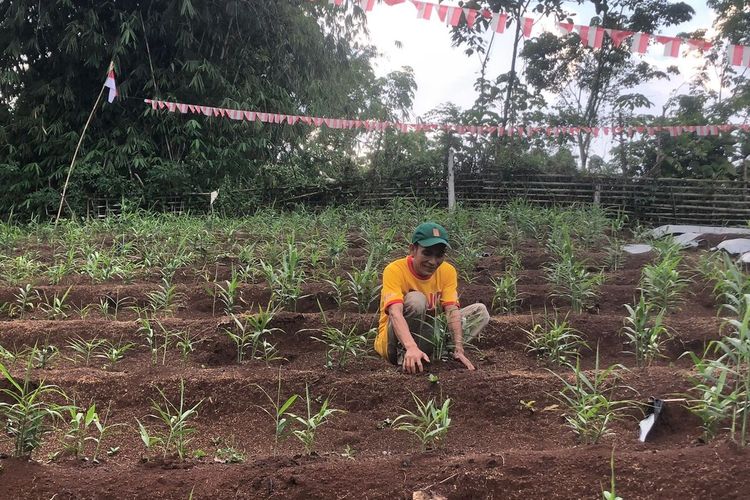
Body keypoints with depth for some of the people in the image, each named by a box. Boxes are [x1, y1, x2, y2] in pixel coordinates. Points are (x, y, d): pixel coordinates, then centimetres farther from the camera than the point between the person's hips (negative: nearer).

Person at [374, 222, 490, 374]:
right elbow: (395, 313, -35)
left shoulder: (447, 271, -6)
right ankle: (405, 357, -22)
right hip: (396, 340, -5)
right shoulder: (395, 270, -21)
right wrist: (411, 348, -51)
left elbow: (452, 310, -17)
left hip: (428, 334, 6)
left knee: (480, 311, -7)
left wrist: (458, 349, -31)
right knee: (416, 299, -32)